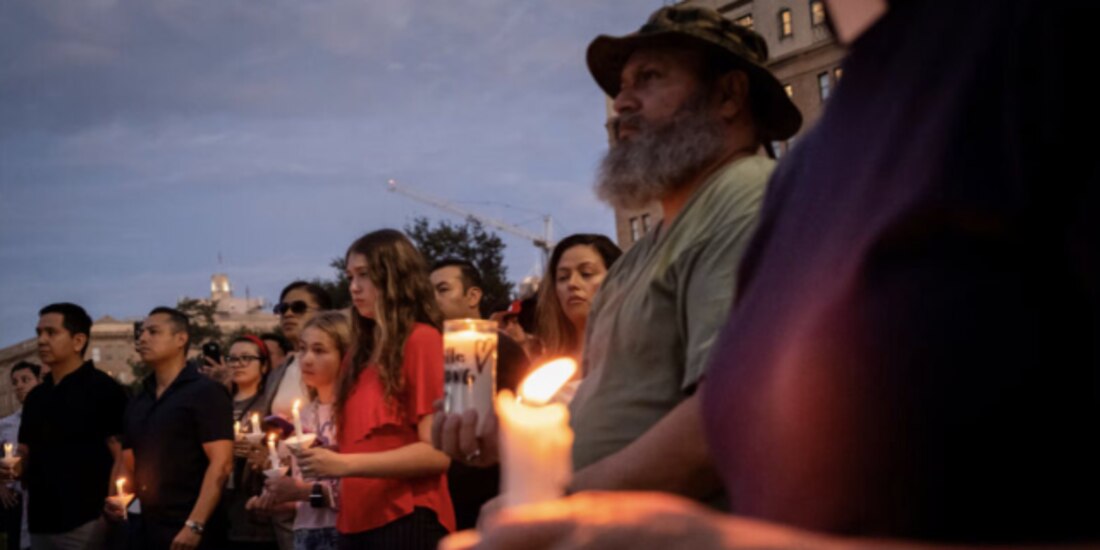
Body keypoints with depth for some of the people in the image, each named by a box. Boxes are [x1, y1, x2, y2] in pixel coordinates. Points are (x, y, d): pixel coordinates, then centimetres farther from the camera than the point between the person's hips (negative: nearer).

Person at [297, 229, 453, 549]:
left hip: (406, 521, -7)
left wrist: (346, 465, -18)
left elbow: (437, 451, -14)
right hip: (358, 522, 7)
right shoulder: (365, 351, 18)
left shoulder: (421, 339, -6)